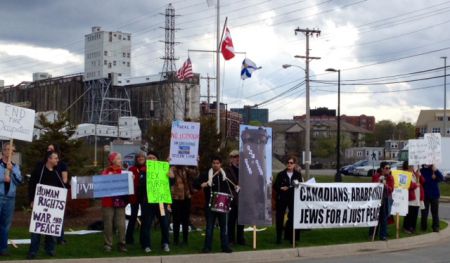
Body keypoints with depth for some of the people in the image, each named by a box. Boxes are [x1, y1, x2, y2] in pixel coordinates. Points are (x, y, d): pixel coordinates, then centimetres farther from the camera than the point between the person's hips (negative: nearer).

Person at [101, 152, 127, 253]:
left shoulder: (123, 172, 10)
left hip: (121, 201, 3)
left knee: (121, 224, -1)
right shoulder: (106, 172, -1)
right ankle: (108, 244, 7)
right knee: (108, 224, 0)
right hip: (108, 201, -3)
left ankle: (122, 244, 6)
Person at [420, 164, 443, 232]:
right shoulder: (422, 171, -1)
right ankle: (423, 227, 10)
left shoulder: (434, 170, 7)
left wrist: (436, 170, -15)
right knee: (424, 212, 3)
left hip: (434, 194, 2)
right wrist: (431, 178, -15)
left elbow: (442, 178, -4)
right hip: (425, 195, -2)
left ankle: (436, 227, 6)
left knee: (435, 212, 3)